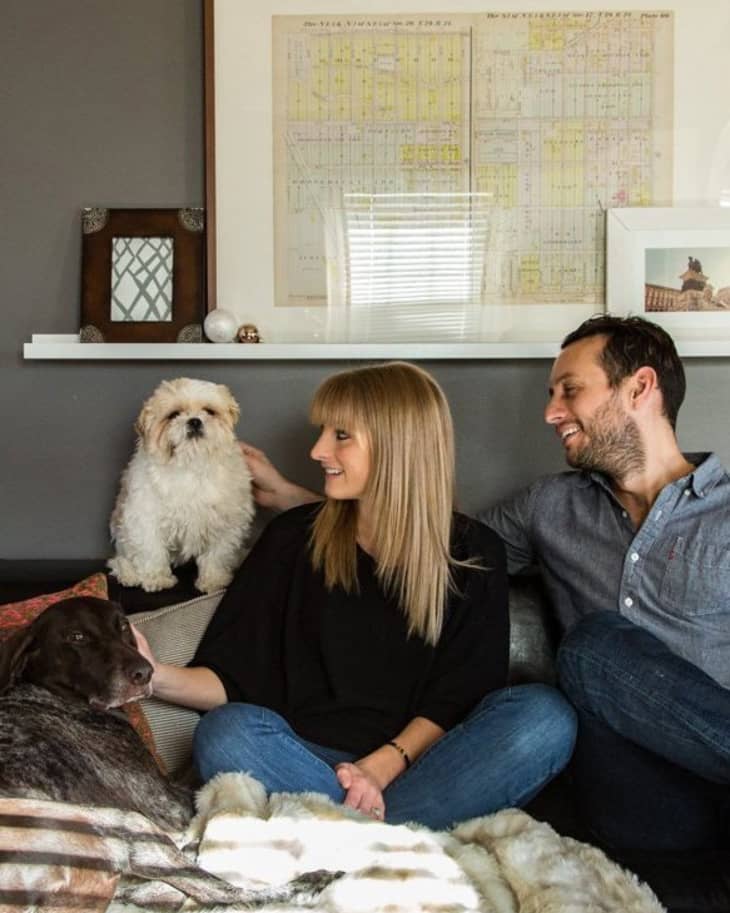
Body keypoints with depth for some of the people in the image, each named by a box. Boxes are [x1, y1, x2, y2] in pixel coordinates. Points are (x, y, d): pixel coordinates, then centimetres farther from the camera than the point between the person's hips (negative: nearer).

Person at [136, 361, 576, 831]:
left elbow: (459, 697, -1)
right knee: (226, 733, -31)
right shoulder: (294, 539, 8)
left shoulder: (473, 553, 6)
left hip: (419, 765, 0)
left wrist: (385, 765, -18)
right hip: (309, 757, 0)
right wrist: (158, 677, -14)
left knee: (544, 713, -27)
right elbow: (234, 678, 6)